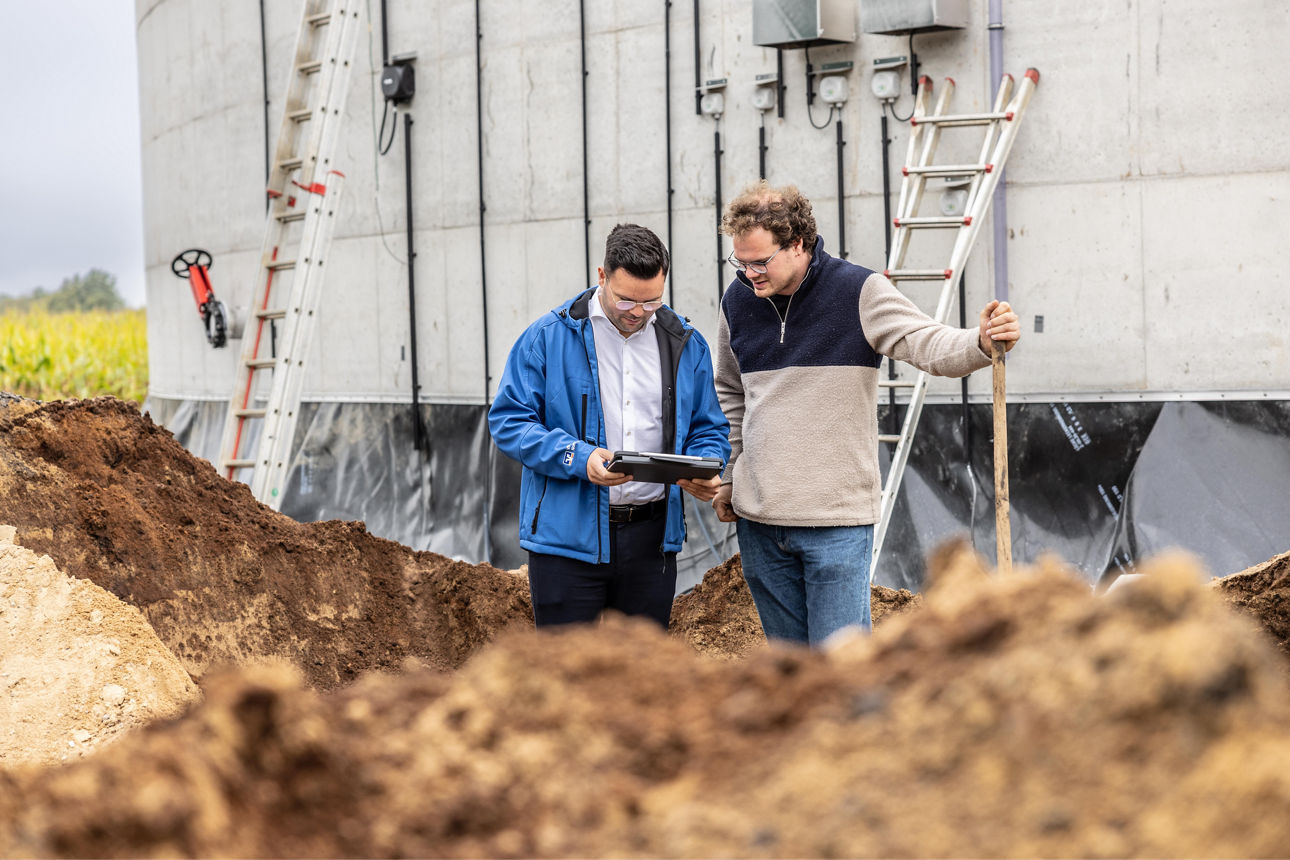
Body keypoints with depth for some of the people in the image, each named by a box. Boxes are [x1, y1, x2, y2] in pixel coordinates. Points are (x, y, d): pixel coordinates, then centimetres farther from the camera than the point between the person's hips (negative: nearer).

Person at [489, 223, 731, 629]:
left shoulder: (685, 344, 7)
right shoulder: (548, 337, -4)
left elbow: (708, 428, 14)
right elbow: (507, 420, -6)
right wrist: (578, 458, -20)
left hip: (652, 538, 4)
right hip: (567, 534, -3)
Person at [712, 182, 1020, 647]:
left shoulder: (859, 291, -7)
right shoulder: (738, 301, 7)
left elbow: (929, 344, -16)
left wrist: (982, 341, -37)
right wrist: (725, 477, 19)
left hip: (838, 521, -4)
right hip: (758, 519, 5)